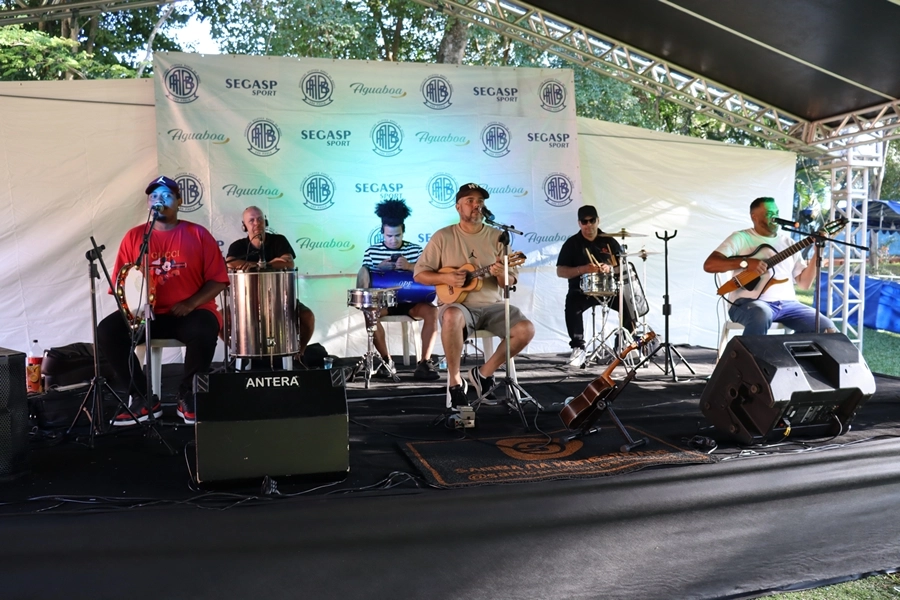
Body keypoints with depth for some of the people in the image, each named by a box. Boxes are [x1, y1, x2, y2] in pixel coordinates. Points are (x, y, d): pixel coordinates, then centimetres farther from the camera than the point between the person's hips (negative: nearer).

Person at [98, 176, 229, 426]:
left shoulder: (198, 234, 3)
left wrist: (191, 303, -15)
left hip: (190, 312, -3)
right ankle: (144, 398, -7)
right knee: (107, 331, -22)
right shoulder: (134, 236, 9)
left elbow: (218, 279, -2)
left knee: (203, 332, -35)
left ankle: (188, 396, -7)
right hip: (146, 314, 3)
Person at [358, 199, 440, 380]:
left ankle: (425, 362, -23)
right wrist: (378, 268, -18)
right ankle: (386, 361, -19)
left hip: (410, 300, 0)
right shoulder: (372, 251, 5)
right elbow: (362, 282, 1)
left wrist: (410, 266, -22)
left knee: (431, 311, -29)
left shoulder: (415, 250, 4)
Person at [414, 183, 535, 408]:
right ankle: (455, 381, -19)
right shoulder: (443, 236, 0)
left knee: (526, 329, -20)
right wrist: (445, 278, -17)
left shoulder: (497, 237, 5)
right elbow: (420, 274, 1)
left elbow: (510, 282, 4)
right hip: (458, 305, -3)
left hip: (492, 305, 3)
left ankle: (485, 372, 1)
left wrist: (501, 274, -20)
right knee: (452, 316, -38)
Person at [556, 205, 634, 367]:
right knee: (572, 307, -33)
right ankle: (578, 348, -22)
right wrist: (583, 269, -21)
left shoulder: (609, 241, 10)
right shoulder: (572, 243, 2)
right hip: (581, 289, -2)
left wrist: (611, 268, -15)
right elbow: (560, 271, -4)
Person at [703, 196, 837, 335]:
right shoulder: (740, 238, 2)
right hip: (750, 302, -5)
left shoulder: (788, 241, 18)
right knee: (762, 314, -39)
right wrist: (745, 262, -20)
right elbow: (709, 265, -11)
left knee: (826, 328, -14)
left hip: (787, 303, 5)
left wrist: (817, 253, 2)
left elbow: (804, 283, 14)